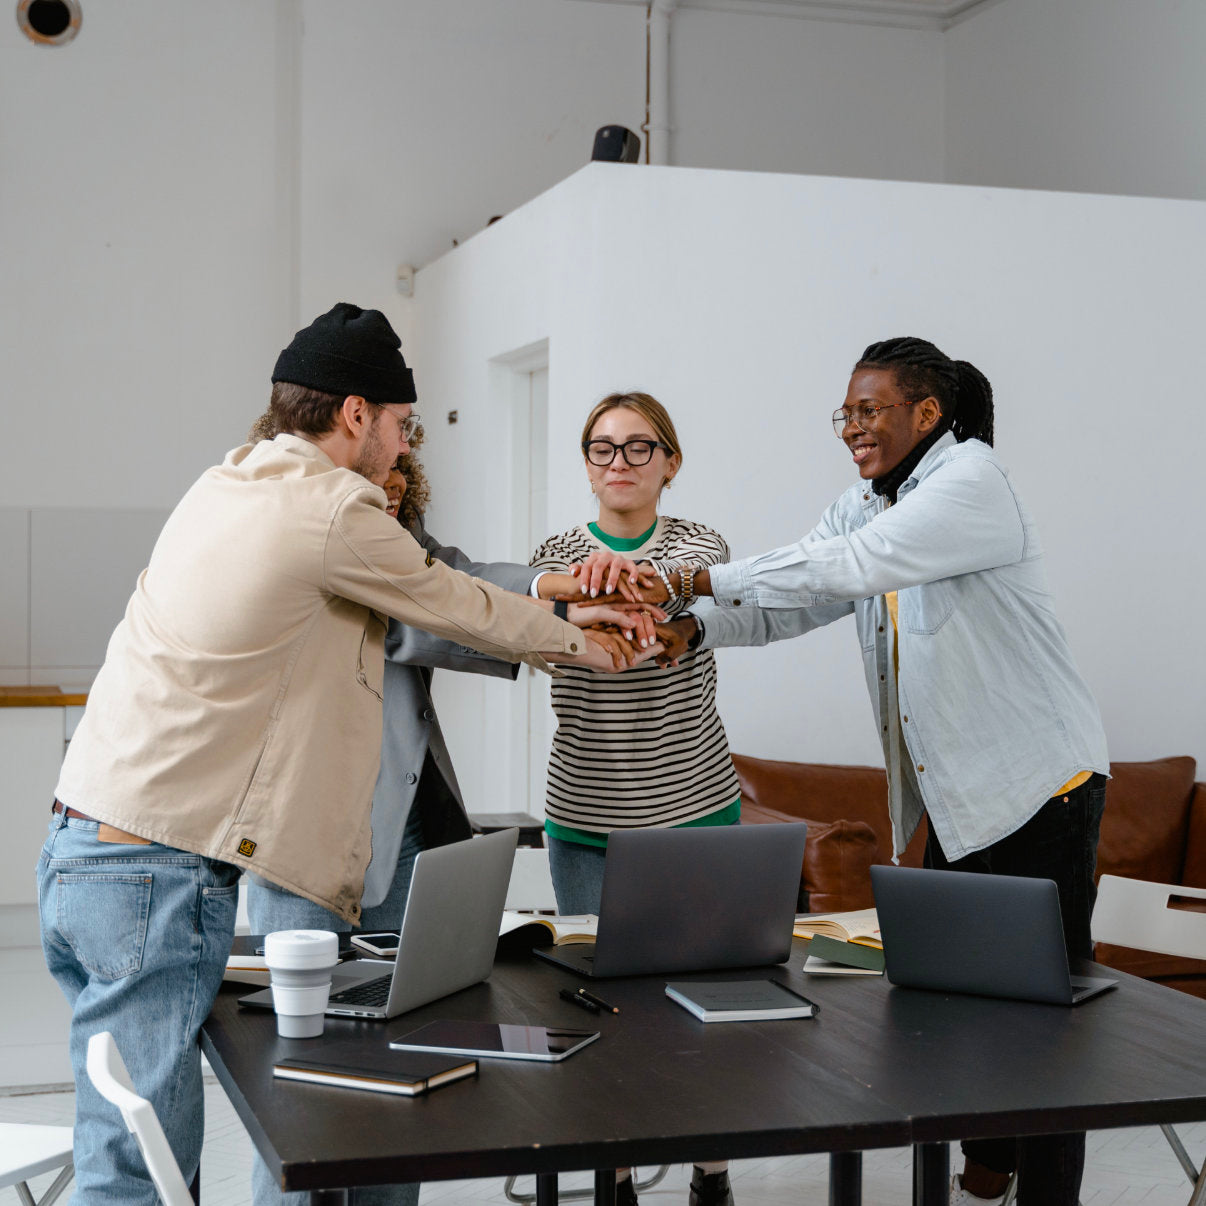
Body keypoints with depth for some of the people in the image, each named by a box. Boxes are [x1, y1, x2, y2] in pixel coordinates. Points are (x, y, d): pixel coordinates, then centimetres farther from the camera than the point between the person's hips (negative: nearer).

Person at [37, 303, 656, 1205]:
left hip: (82, 841, 9)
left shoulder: (226, 484, 15)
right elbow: (464, 610, 4)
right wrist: (585, 645, 22)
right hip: (156, 873, -9)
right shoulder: (334, 512, -11)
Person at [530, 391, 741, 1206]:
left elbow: (687, 574, -24)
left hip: (696, 811, -1)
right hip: (588, 820, 1)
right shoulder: (556, 557, 4)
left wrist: (632, 568, -48)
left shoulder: (698, 545, 0)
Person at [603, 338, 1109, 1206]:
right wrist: (693, 630, -17)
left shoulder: (972, 478, -16)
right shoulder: (866, 505, 12)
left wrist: (698, 578, -29)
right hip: (952, 792, 9)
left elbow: (851, 564, -29)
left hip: (1040, 784, -8)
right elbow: (790, 603, 2)